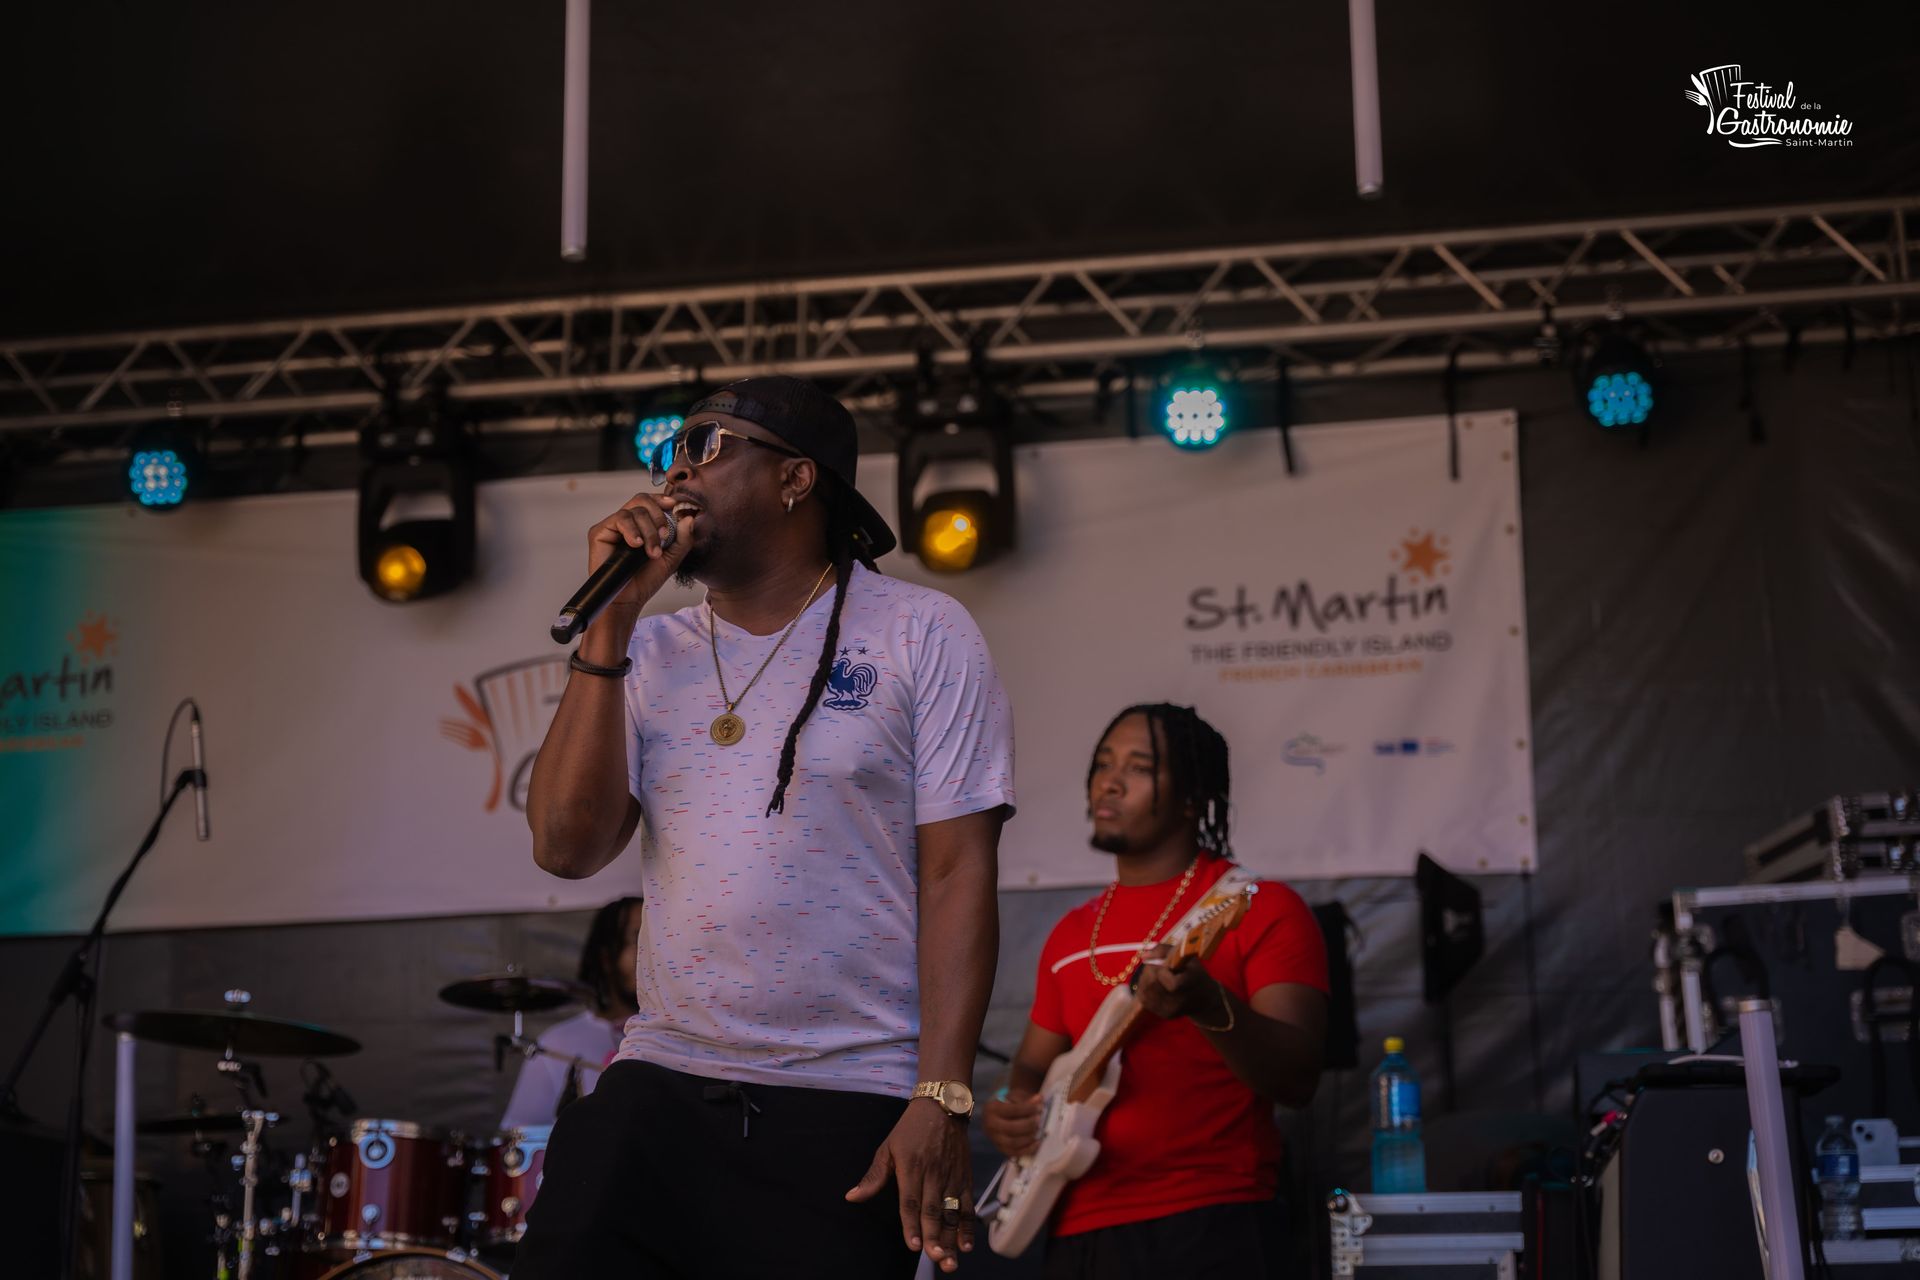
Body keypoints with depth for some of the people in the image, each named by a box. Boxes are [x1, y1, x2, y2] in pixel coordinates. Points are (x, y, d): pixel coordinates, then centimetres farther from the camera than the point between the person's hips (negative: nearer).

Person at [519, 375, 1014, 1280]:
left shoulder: (921, 636, -1)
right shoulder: (650, 654, 11)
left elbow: (957, 874, -6)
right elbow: (568, 846, -2)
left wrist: (941, 1098, -15)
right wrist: (611, 618, -4)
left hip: (848, 1109, -3)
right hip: (657, 1090, 4)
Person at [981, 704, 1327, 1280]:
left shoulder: (1260, 908, -5)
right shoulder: (1071, 933, 14)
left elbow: (1298, 1078, -14)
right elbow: (1034, 1064, 23)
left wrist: (1209, 1005, -32)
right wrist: (1012, 1107, 0)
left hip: (1204, 1232, -6)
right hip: (1077, 1232, 6)